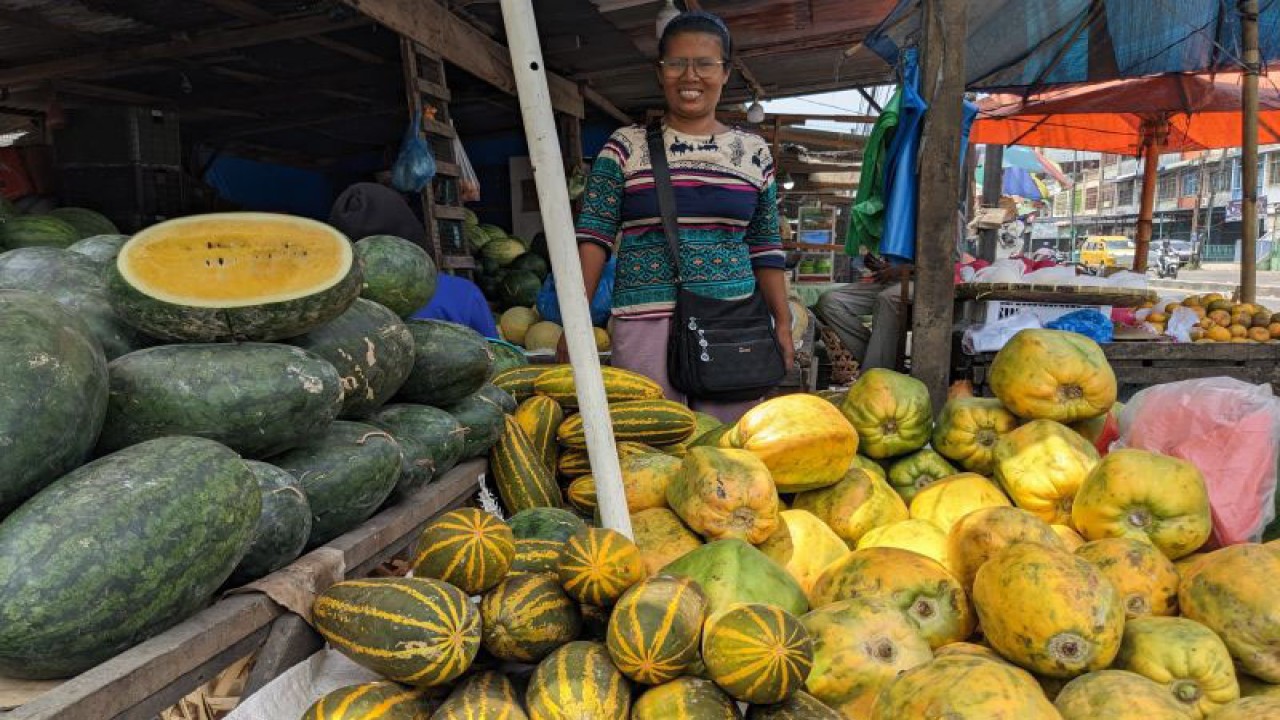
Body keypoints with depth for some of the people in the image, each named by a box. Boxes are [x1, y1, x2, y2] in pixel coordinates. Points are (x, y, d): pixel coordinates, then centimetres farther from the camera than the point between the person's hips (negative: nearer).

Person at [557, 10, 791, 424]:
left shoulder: (754, 152, 11)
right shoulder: (626, 146, 5)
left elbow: (765, 248, 14)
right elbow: (594, 234, -1)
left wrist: (783, 324, 9)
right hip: (646, 323, -2)